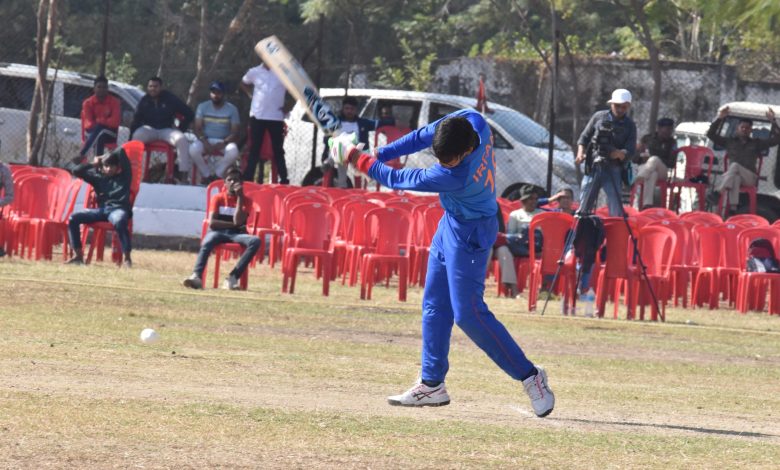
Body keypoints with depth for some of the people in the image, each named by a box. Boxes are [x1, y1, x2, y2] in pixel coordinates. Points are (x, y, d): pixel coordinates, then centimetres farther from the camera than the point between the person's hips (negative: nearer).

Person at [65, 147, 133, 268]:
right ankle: (78, 255, -14)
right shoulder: (98, 177, 19)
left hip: (118, 209, -5)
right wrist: (93, 164, 19)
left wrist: (103, 157, 13)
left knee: (119, 221, -42)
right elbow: (76, 170, 18)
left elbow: (121, 151, 1)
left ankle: (127, 258, -35)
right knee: (73, 218, -13)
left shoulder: (124, 176, 10)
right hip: (101, 209, 5)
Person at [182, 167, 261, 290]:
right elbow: (212, 222, -5)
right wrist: (233, 224, -7)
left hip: (236, 234, 1)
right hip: (218, 232, -1)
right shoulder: (218, 198, 7)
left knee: (255, 241, -31)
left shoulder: (244, 200, 8)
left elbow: (238, 221, -10)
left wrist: (239, 197, -9)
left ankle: (233, 278, -36)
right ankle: (196, 276, -56)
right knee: (207, 242, -38)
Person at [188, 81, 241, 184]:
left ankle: (217, 175, -16)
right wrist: (204, 142, -20)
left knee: (233, 152, -35)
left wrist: (223, 143, -22)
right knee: (193, 149, -32)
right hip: (206, 140, 1)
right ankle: (207, 175, -13)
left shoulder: (232, 109, 1)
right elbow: (197, 128, -1)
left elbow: (235, 132, -4)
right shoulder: (203, 107, 5)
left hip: (224, 141, -1)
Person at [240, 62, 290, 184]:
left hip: (276, 117, -1)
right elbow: (243, 84, 23)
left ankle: (284, 180, 9)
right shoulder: (254, 72, 4)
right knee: (254, 149, 4)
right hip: (257, 116, 1)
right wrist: (251, 95, 6)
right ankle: (248, 179, 7)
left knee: (278, 150, 4)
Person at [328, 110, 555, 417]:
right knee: (435, 305, 12)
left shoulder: (457, 177, -36)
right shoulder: (471, 121, -18)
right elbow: (424, 136, -2)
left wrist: (360, 161, -10)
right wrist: (379, 154, -7)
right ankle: (432, 384, 19)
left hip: (469, 234, -9)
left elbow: (400, 180, -22)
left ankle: (529, 376, -3)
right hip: (452, 223, 9)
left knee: (468, 313, -9)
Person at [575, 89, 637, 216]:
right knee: (584, 206, 3)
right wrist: (580, 153, -7)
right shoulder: (599, 117, 5)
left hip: (613, 171, -1)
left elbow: (630, 152, -2)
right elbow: (584, 138, 11)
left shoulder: (629, 125, 3)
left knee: (616, 210, -5)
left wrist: (621, 153, -25)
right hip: (593, 167, 1)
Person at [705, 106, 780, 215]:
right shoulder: (729, 142, 21)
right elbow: (711, 134, 16)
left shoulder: (756, 144, 20)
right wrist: (720, 119, 8)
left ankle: (717, 192, -52)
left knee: (735, 166, -35)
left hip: (750, 178, -1)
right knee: (735, 178, -41)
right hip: (732, 175, 1)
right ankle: (733, 207, -59)